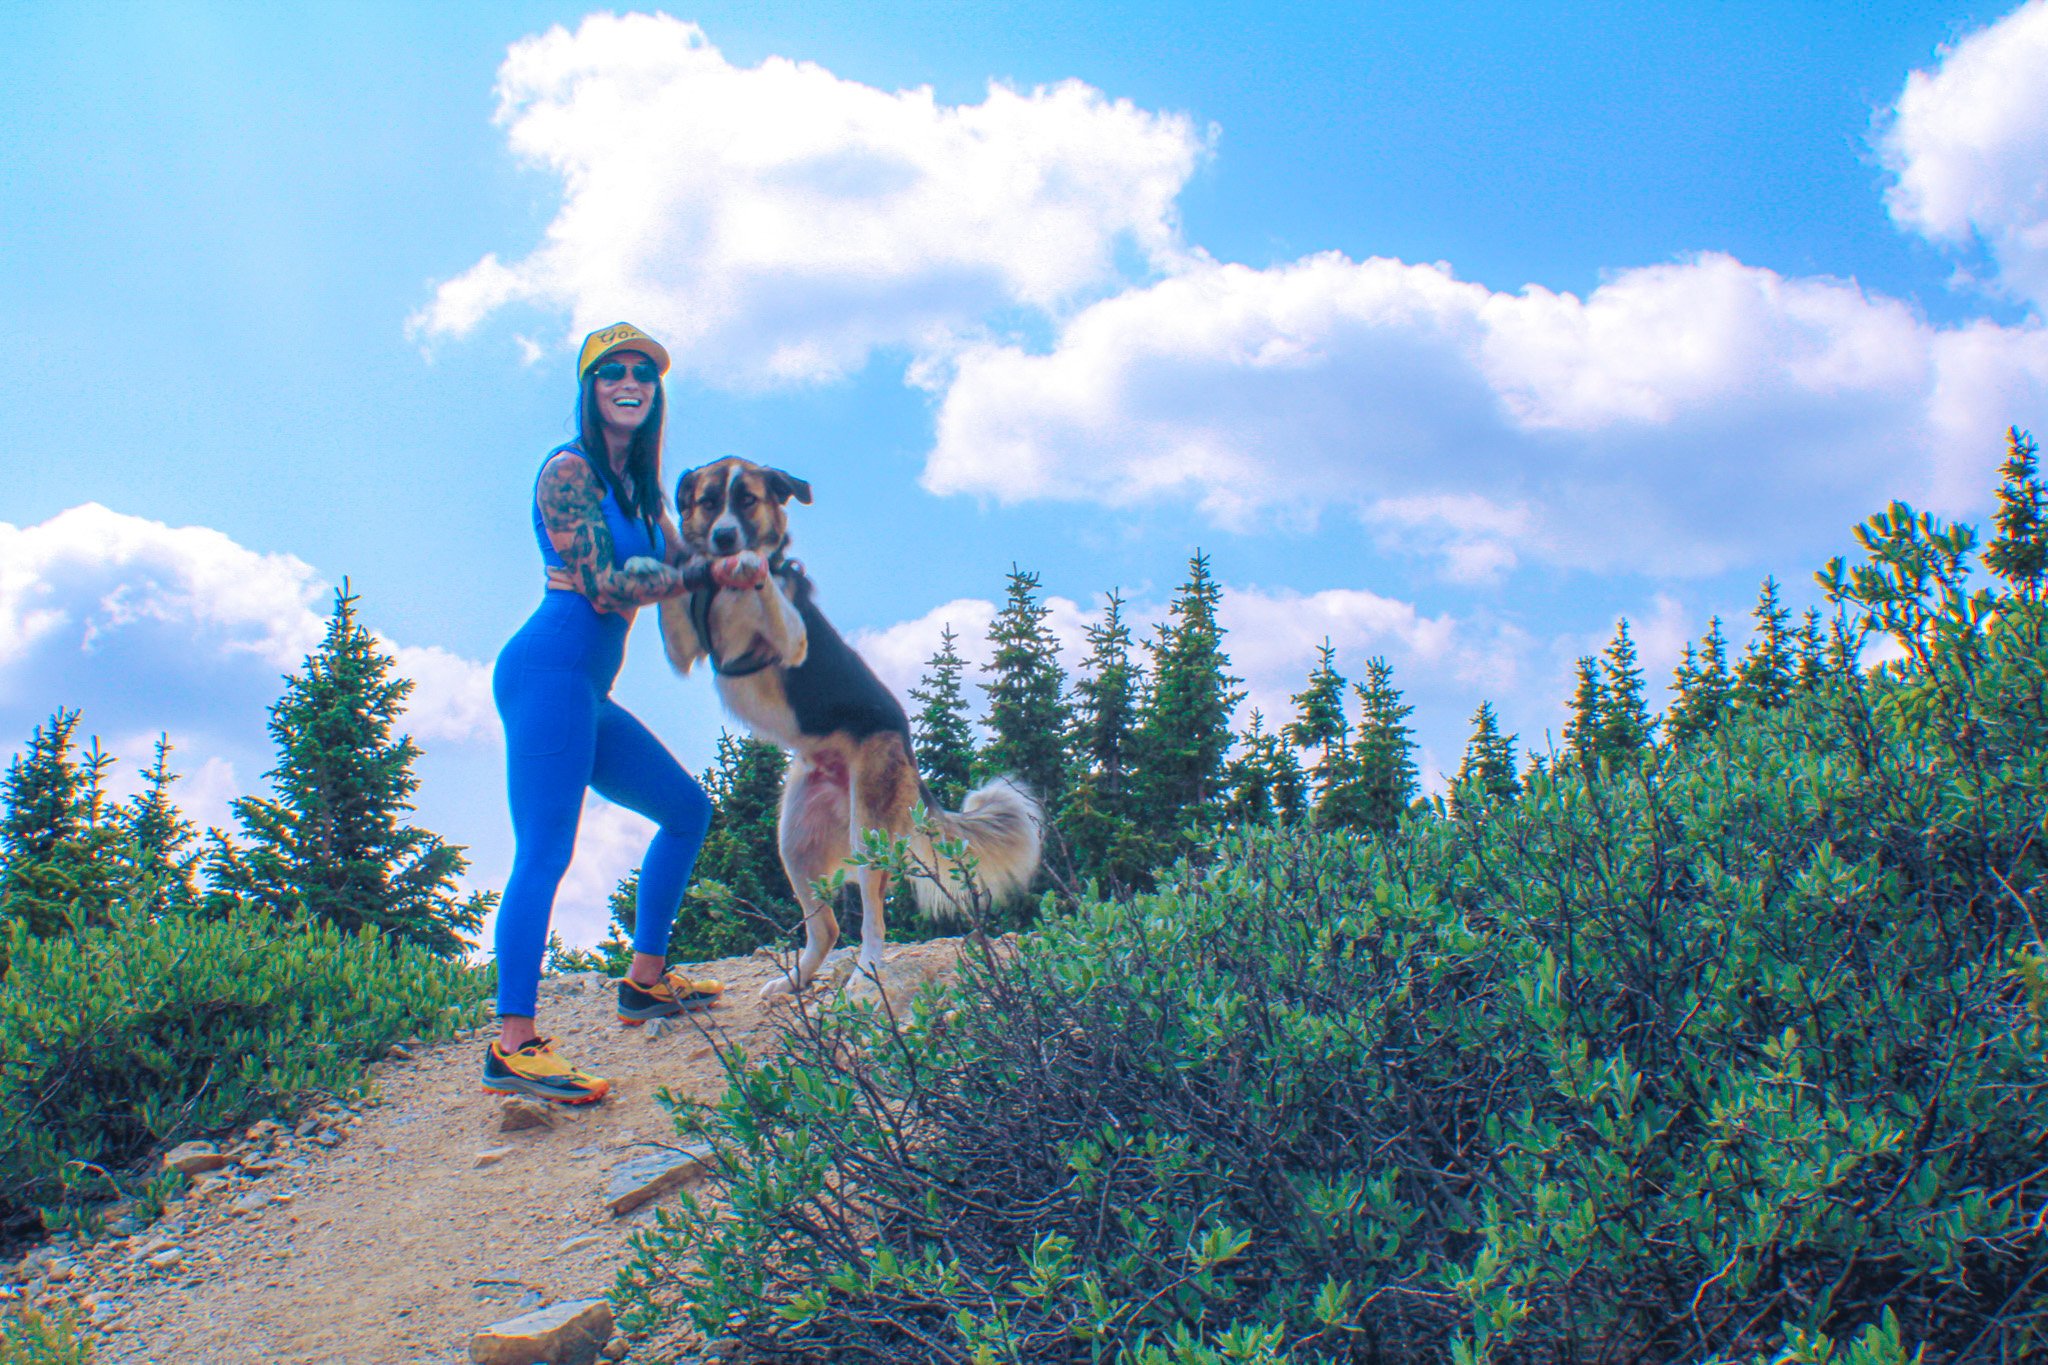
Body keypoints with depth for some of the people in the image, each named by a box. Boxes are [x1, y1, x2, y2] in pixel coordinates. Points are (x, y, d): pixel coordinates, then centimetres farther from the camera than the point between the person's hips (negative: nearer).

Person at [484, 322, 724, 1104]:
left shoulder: (636, 483, 21)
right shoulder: (570, 470, -7)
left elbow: (678, 564, 15)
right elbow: (604, 585, -14)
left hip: (586, 690, 10)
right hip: (552, 669, -10)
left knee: (687, 809, 17)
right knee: (545, 853, -18)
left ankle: (645, 980, 23)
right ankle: (513, 1046, -22)